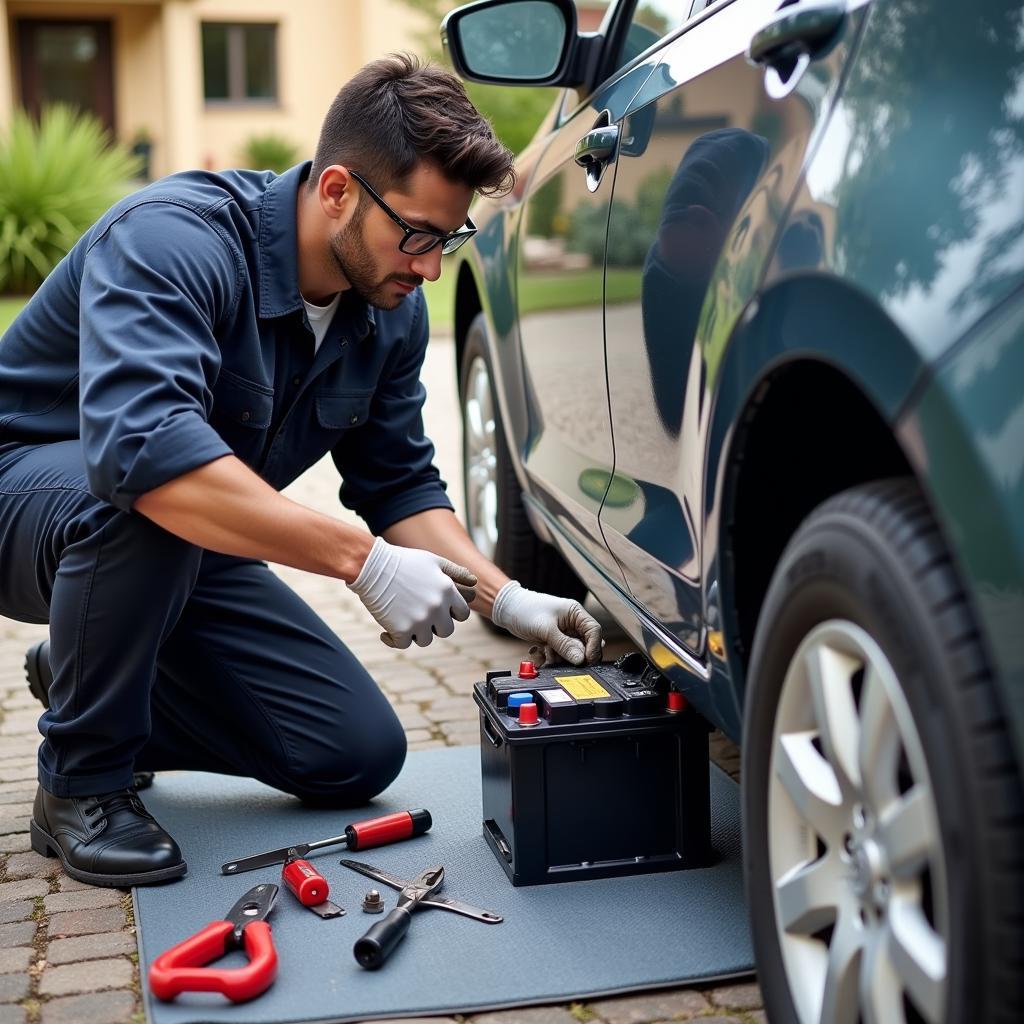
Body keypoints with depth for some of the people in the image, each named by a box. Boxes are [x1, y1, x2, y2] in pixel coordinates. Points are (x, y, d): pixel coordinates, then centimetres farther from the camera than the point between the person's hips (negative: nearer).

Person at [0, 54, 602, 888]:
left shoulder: (391, 310, -8)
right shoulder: (173, 238, -32)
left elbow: (399, 484, 2)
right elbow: (142, 447, -48)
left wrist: (505, 599, -14)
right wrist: (364, 560, -47)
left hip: (183, 561, 6)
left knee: (360, 756, -2)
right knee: (150, 504, -41)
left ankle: (95, 687, 16)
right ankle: (81, 784, -16)